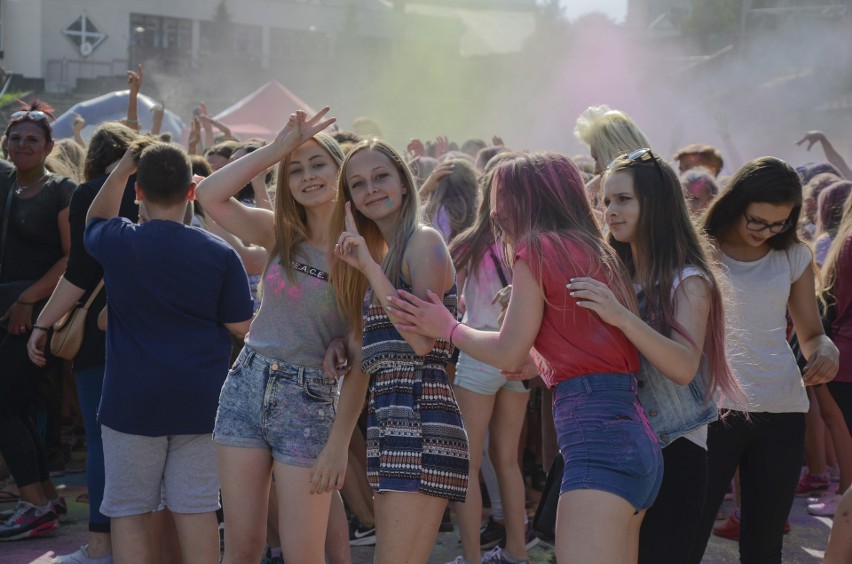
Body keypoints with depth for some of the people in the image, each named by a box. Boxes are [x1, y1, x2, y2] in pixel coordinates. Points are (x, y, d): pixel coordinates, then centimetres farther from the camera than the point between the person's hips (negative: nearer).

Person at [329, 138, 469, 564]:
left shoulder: (424, 241, -5)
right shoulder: (383, 254, 21)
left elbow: (422, 340, -18)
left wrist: (369, 266, -15)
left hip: (420, 420, -9)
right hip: (389, 419, 9)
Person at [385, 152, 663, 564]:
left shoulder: (538, 247, -3)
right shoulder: (596, 252, 19)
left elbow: (508, 352, -1)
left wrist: (446, 327, 14)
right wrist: (536, 367, 33)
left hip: (596, 439, -10)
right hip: (636, 438, 10)